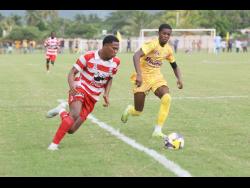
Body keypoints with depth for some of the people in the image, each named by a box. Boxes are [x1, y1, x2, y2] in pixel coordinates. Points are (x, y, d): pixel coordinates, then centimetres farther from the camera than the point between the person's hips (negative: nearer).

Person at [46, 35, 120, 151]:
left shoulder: (115, 62, -2)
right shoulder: (89, 57, -14)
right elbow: (72, 72, -10)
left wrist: (106, 95, 0)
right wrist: (72, 86, -30)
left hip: (93, 97, 5)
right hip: (80, 89, -5)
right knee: (75, 115, -35)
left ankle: (62, 111, 28)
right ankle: (54, 143, -17)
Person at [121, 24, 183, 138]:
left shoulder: (168, 50, 2)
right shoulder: (152, 44, -19)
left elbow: (174, 66, 18)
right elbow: (136, 56, -33)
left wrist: (179, 79, -1)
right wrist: (139, 74, -44)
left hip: (156, 77, 5)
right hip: (143, 77, -5)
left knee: (167, 98, -26)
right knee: (138, 112, -1)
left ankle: (157, 131, -18)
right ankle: (129, 109, 40)